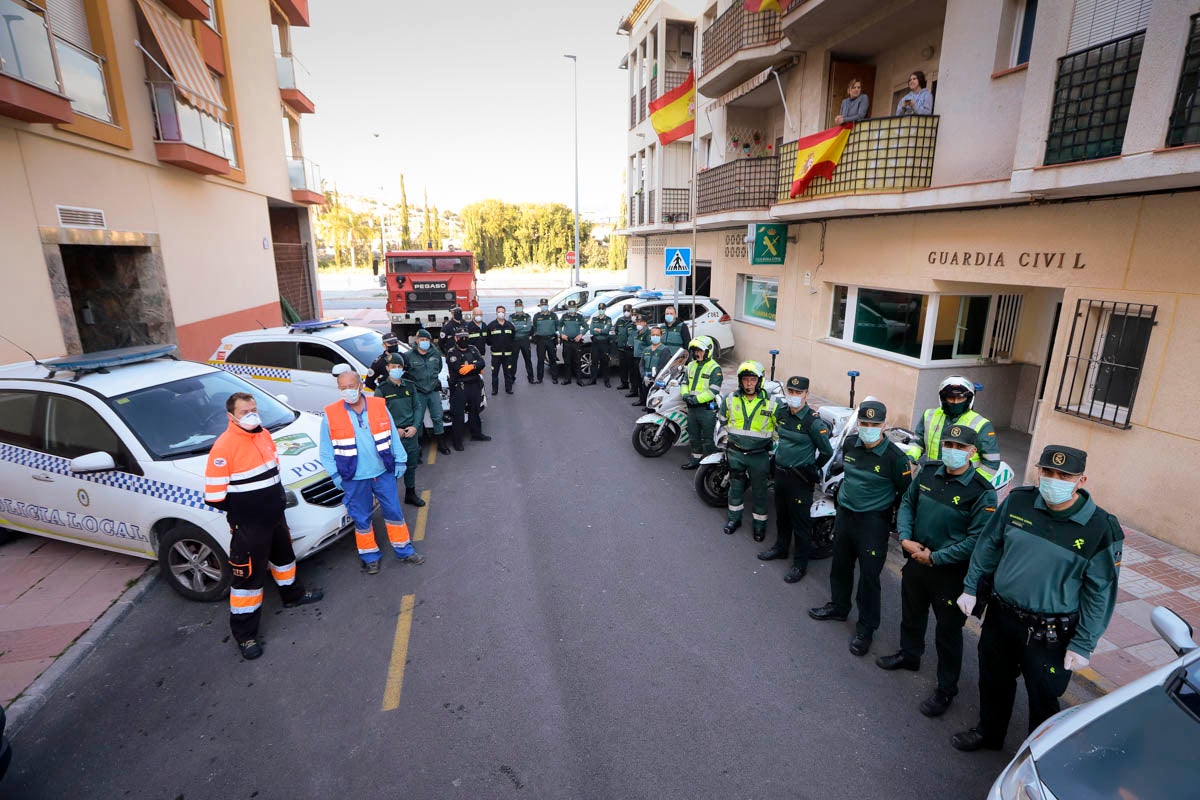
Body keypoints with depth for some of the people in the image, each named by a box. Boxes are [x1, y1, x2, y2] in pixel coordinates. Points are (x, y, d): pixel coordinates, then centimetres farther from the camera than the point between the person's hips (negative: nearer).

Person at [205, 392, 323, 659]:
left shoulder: (264, 434, 1)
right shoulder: (223, 447, -23)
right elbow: (214, 496, -21)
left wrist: (276, 497, 8)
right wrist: (243, 507, -8)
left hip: (275, 516, 8)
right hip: (247, 526, -8)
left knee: (283, 556, 27)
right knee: (248, 576, 2)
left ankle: (293, 595, 51)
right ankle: (244, 635, 18)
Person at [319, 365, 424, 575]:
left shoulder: (379, 406, -4)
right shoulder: (331, 414, -8)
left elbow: (393, 436, 4)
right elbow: (326, 450, 0)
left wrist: (399, 460, 4)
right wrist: (335, 474, -2)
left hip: (383, 472, 1)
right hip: (354, 478, -1)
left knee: (394, 511, 11)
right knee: (362, 518, 12)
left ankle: (404, 551, 27)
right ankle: (370, 557, 30)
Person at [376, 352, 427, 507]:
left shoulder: (410, 386, 7)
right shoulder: (381, 390, -5)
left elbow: (417, 407, 9)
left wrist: (415, 426, -5)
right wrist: (395, 430, -13)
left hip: (411, 432, 4)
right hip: (393, 435, -4)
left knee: (411, 465, 14)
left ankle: (410, 494, 31)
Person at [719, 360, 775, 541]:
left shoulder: (770, 403, -9)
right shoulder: (730, 400, -2)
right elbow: (723, 422, 13)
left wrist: (774, 448, 2)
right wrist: (725, 441, 13)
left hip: (759, 455, -2)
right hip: (735, 452, 2)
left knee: (759, 491, 9)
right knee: (735, 487, 15)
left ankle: (760, 523, 26)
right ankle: (734, 518, 33)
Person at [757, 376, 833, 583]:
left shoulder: (813, 421, -20)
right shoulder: (781, 411, 0)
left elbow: (827, 451, -13)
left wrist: (813, 470, -1)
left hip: (800, 478, -7)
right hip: (780, 471, 7)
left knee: (801, 521, 4)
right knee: (782, 515, 22)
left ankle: (800, 564, 16)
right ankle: (781, 548, 41)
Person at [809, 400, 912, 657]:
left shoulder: (894, 457, -19)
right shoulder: (850, 444, -2)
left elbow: (905, 493, -9)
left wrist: (886, 511, -3)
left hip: (873, 522, -6)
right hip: (844, 514, 6)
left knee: (869, 575, 3)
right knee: (840, 565, 20)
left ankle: (866, 627, 20)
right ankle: (838, 606, 41)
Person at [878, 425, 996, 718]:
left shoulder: (982, 492, -19)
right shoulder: (928, 471, -4)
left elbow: (977, 540, -20)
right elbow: (907, 503, 7)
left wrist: (935, 558, -19)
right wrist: (905, 538, -7)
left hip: (950, 571, -5)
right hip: (916, 559, 6)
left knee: (948, 632, 10)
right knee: (911, 614, 25)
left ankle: (946, 689, 28)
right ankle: (909, 655, 49)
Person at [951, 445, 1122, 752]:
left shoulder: (1101, 529, -15)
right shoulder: (1018, 501, -8)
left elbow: (1100, 594, -9)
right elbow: (989, 545, 5)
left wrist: (1082, 645, -8)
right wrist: (970, 588, 7)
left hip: (1048, 634, -3)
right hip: (1000, 615, 4)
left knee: (1043, 698, 14)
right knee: (993, 681, 22)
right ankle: (988, 732, 47)